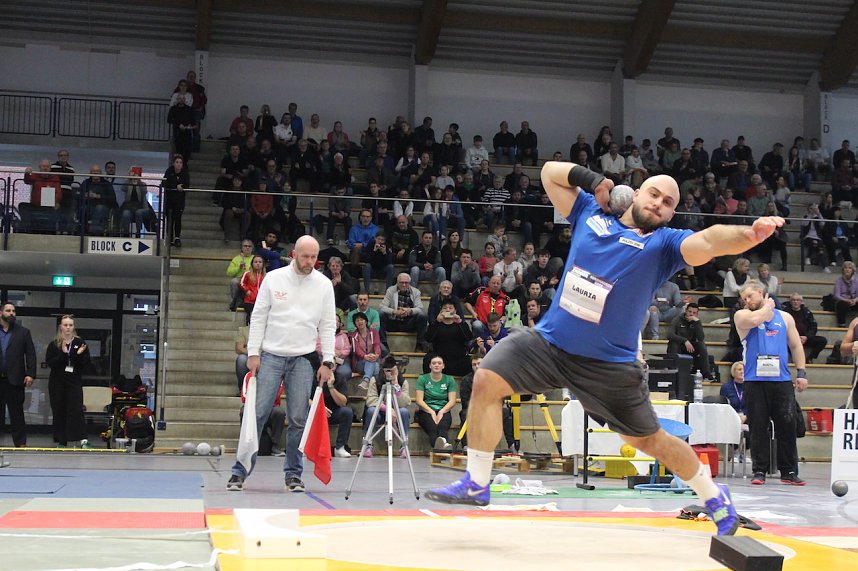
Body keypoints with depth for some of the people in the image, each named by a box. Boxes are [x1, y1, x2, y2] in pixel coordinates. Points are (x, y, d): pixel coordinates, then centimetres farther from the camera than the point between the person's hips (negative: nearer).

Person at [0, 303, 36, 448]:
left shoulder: (23, 332, 7)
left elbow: (30, 354, 2)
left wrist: (31, 374, -8)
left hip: (15, 380, -1)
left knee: (17, 413, 3)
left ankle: (20, 443, 6)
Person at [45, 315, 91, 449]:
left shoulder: (80, 343, 5)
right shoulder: (53, 345, 5)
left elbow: (86, 363, 3)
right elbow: (49, 363, -6)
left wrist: (79, 355, -15)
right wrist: (63, 354, -17)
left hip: (75, 382, -1)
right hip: (57, 382, 1)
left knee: (76, 410, -12)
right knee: (59, 411, 3)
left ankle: (83, 440, -19)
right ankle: (61, 441, 10)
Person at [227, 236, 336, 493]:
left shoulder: (324, 284, 4)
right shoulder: (274, 278, 1)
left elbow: (328, 325, 6)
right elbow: (258, 317, 4)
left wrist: (327, 361, 0)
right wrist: (253, 353, -3)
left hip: (303, 359, 1)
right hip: (271, 356, -1)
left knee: (298, 419, 1)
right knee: (257, 413, -3)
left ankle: (293, 474, 12)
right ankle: (240, 470, 4)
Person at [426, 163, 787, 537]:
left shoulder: (664, 243, -4)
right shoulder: (591, 213, 6)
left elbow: (709, 241, -25)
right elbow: (551, 172, 15)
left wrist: (751, 233, -44)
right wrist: (592, 179, 0)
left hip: (608, 363, -3)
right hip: (548, 339, 3)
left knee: (650, 440, 6)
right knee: (487, 380, -14)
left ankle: (716, 499, 32)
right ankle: (476, 484, -2)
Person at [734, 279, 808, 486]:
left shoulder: (785, 317, 15)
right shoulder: (741, 316, 7)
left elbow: (796, 346, 15)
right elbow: (754, 320, -16)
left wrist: (801, 373, 6)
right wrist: (768, 305, 2)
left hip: (782, 380, 2)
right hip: (755, 381, -1)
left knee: (787, 426, -1)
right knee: (758, 427, -1)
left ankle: (789, 472, 5)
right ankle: (759, 471, 4)